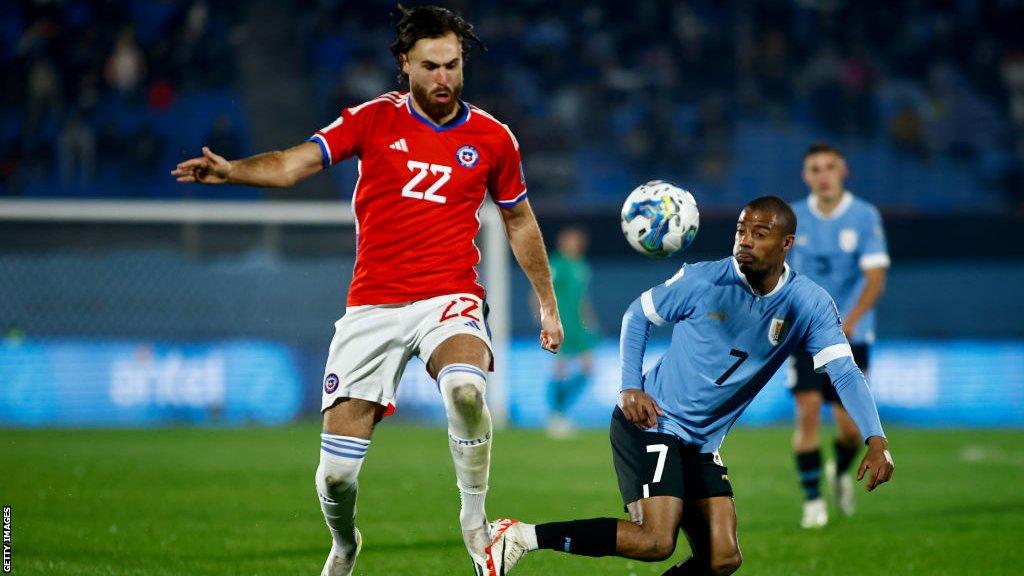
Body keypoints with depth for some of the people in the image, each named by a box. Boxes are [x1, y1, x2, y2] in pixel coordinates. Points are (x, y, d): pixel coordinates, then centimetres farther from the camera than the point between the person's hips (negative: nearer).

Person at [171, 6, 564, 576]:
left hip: (448, 299, 0)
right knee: (337, 473, -4)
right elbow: (295, 163, -9)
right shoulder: (374, 119, 1)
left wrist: (547, 302, 20)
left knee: (466, 387, -37)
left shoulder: (492, 137, 5)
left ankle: (475, 519, -14)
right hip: (372, 307, 1)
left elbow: (520, 220, 19)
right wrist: (231, 170, -28)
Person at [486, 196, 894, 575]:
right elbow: (638, 315, 4)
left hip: (702, 445, 5)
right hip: (651, 422, -5)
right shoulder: (703, 280, -9)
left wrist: (876, 440, -24)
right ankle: (521, 536, -16)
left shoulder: (809, 304, -3)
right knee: (656, 541, -23)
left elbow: (844, 371, -10)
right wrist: (630, 387, -8)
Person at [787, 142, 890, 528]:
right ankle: (812, 500, -4)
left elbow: (876, 276, -14)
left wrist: (851, 320, -28)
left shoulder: (865, 217, -6)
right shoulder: (793, 219, 2)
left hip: (850, 335, -1)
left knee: (850, 425, -1)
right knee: (808, 409, -15)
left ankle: (841, 472, 33)